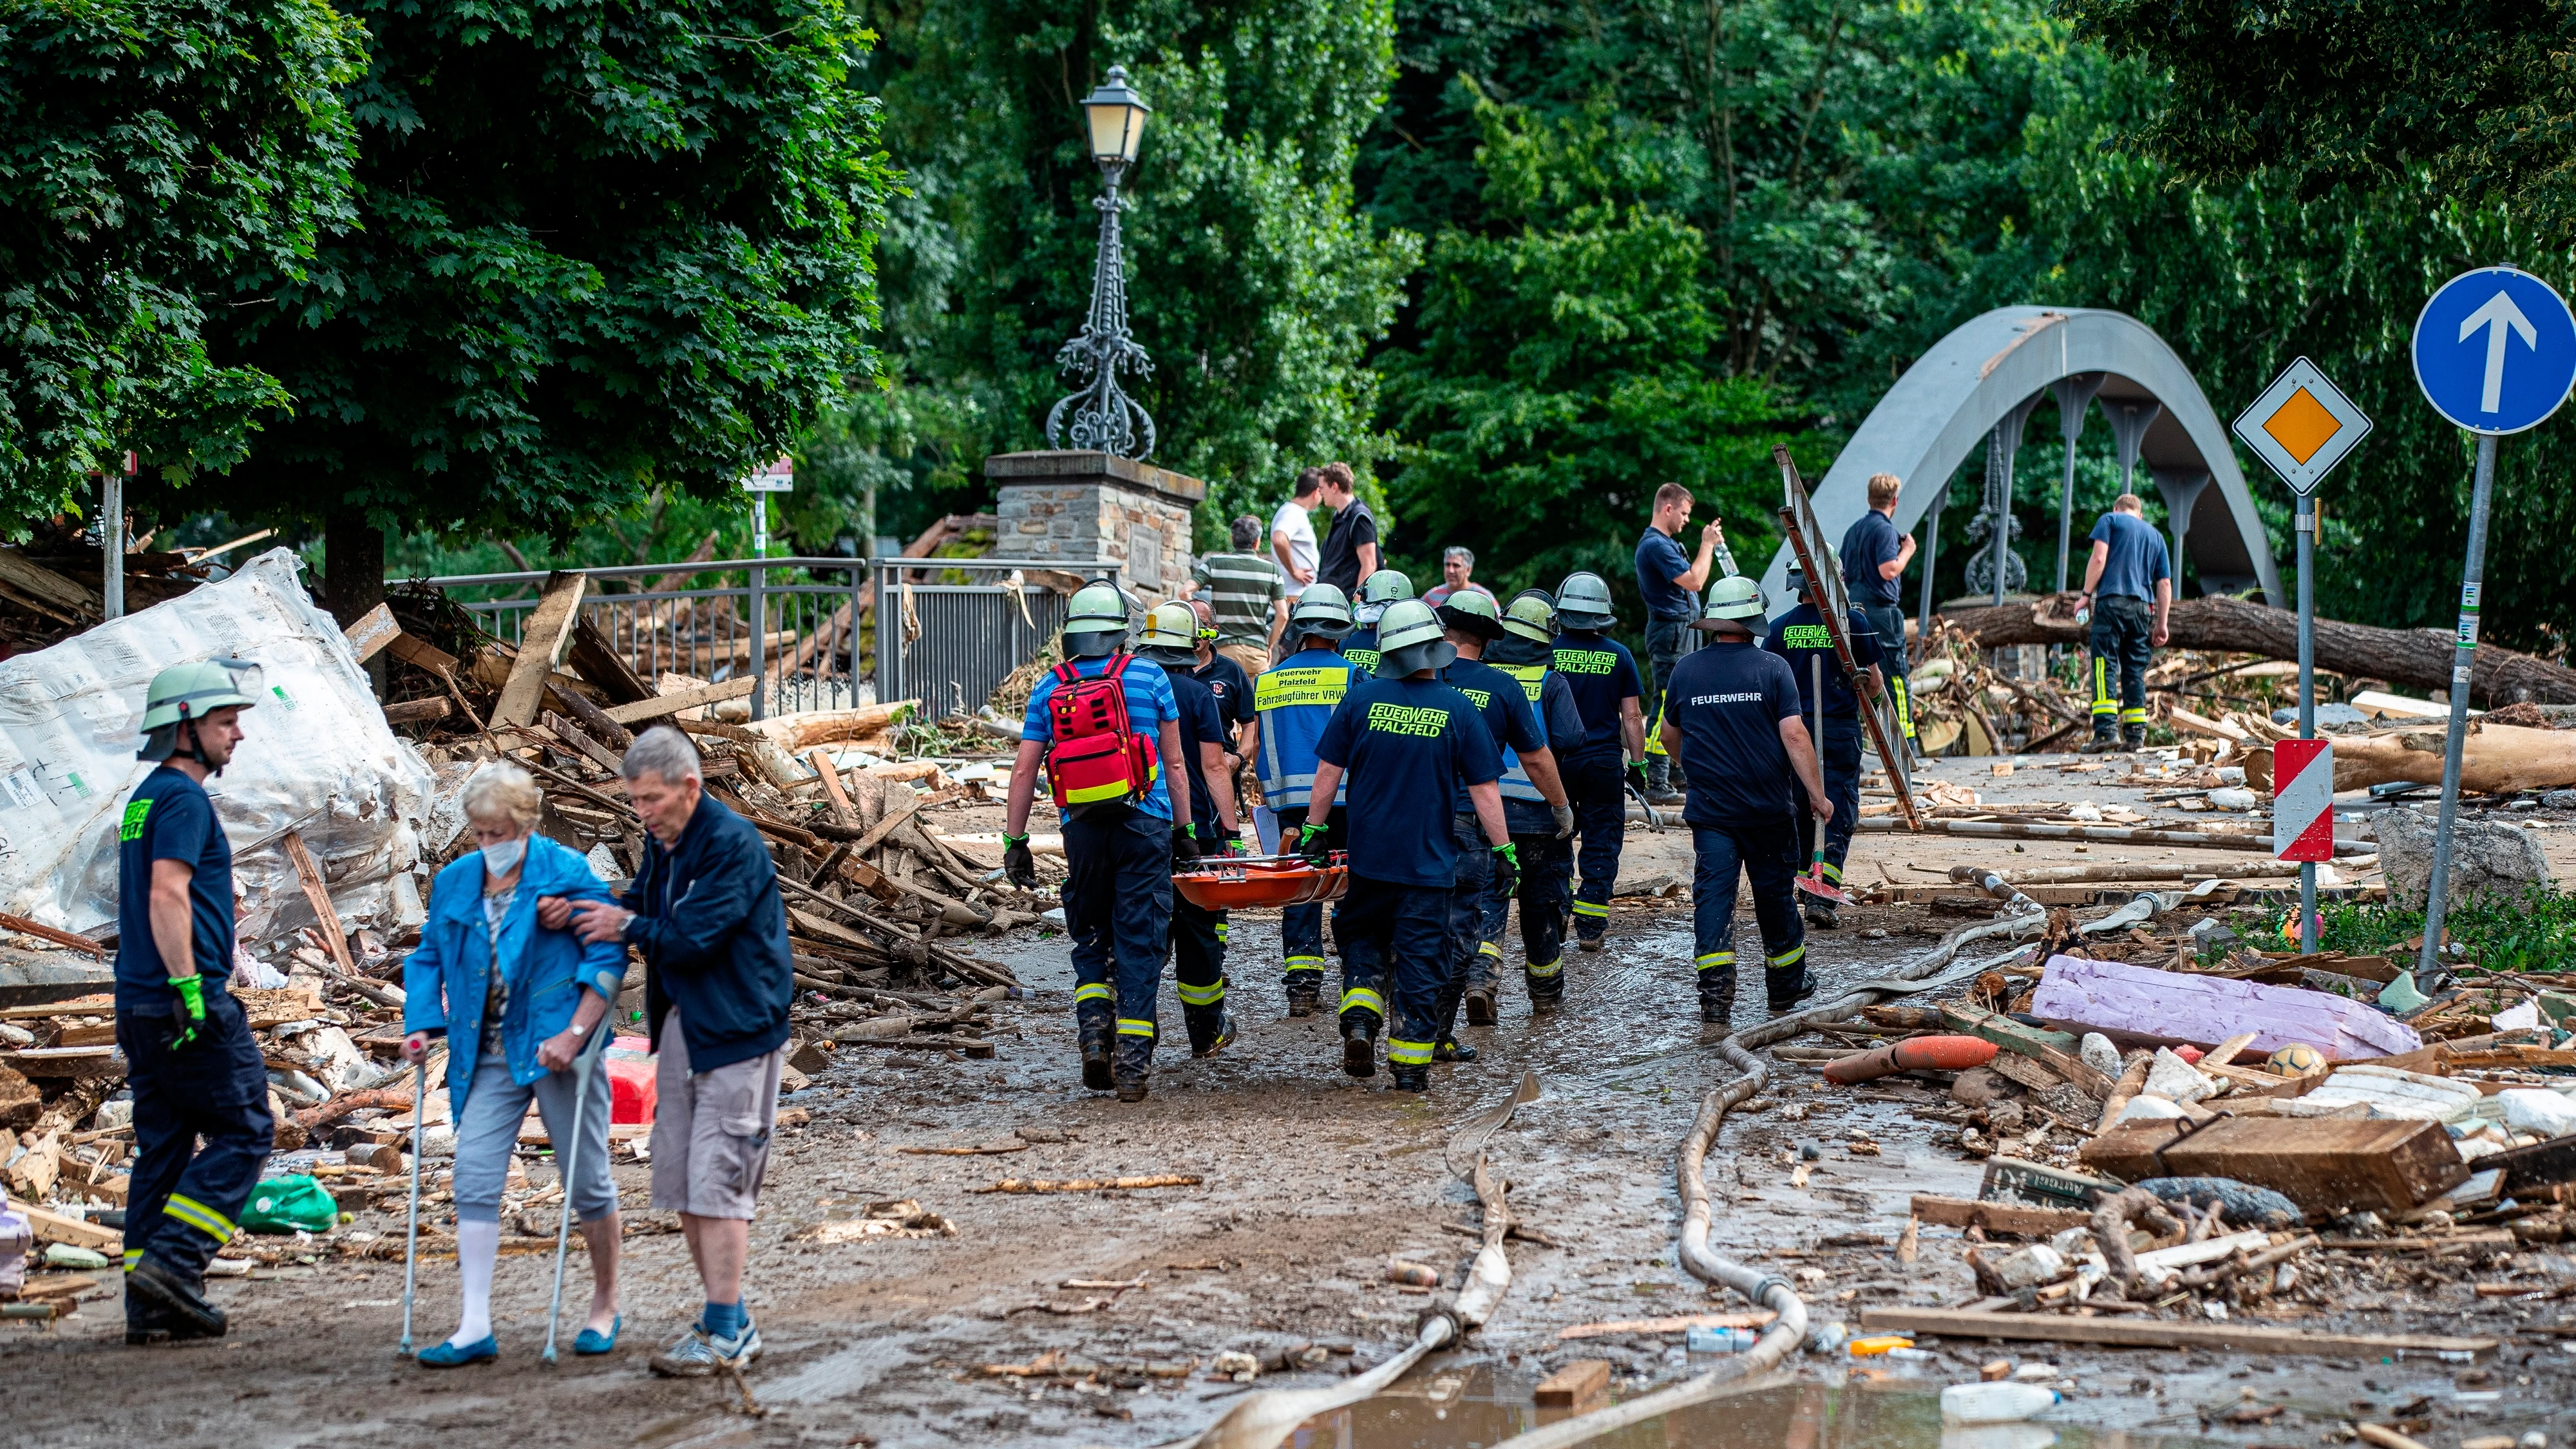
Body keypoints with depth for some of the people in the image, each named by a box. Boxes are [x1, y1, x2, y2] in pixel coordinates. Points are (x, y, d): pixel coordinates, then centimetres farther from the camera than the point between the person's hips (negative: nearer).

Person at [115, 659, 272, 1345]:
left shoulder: (144, 799, 20)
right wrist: (188, 986, -24)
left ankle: (150, 1307, 8)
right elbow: (167, 897, -21)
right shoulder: (183, 799, -11)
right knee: (244, 1130, -3)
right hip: (188, 1004, -10)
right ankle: (173, 1261, -11)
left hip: (140, 1005, 10)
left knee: (163, 1147, 9)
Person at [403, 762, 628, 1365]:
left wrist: (575, 1034, -19)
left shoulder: (568, 874, -8)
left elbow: (609, 958, -10)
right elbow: (429, 959, 18)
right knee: (474, 1178, -6)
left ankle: (606, 1308, 23)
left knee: (587, 1180, 5)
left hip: (557, 1049, -4)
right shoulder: (455, 882, 8)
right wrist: (422, 1026, 3)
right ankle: (475, 1326, -7)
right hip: (489, 1056, 4)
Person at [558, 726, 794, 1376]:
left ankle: (727, 1331, -4)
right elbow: (642, 905, 16)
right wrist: (580, 911, -2)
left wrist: (629, 928, -8)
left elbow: (693, 939, -23)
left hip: (736, 1028, -9)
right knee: (678, 1176, 10)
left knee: (717, 1181, -9)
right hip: (681, 1022, 9)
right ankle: (723, 1316, 19)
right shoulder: (663, 840, 9)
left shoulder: (733, 845, -19)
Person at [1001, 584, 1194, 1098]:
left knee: (1091, 938, 18)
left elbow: (1024, 771, 3)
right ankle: (1132, 1062, 0)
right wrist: (1185, 832, 11)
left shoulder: (1048, 688, 5)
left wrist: (1015, 842, 9)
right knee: (1139, 943, 3)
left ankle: (1093, 1027, -3)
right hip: (1144, 825, -2)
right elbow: (1175, 762, 4)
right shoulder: (1148, 676, 1)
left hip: (1082, 830, 2)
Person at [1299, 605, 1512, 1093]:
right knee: (1420, 960, 6)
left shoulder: (1361, 699, -4)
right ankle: (1411, 1065, 7)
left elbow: (1328, 772, 1)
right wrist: (1503, 850, 3)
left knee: (1362, 939, 20)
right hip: (1430, 863, -1)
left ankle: (1360, 1020, -1)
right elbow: (1485, 789, -5)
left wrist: (1313, 829, 12)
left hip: (1369, 856, 1)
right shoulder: (1457, 709, -7)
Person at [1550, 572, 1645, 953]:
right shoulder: (1619, 656, -2)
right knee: (1601, 843, 6)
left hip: (1557, 762, 0)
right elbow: (1631, 717, -1)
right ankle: (1590, 927, 4)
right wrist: (1638, 763, 7)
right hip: (1605, 763, 0)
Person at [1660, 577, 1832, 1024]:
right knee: (1774, 894, 14)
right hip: (1768, 807, -1)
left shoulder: (1686, 671, 2)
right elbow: (1794, 735, -14)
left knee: (1713, 897, -1)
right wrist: (1817, 794, -7)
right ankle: (1786, 984, 31)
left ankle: (1715, 995, -14)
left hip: (1710, 808, 1)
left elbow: (1670, 737, 15)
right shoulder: (1772, 668, -8)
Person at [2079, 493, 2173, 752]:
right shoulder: (2156, 536, 23)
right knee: (2135, 671, 9)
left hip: (2112, 601, -4)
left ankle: (2105, 731, -21)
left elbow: (2099, 558, -5)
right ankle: (2135, 735, 5)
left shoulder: (2110, 520, 10)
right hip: (2142, 607, 4)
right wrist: (2163, 623, 17)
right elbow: (2165, 584, 17)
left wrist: (2086, 594, -1)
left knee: (2105, 666, -9)